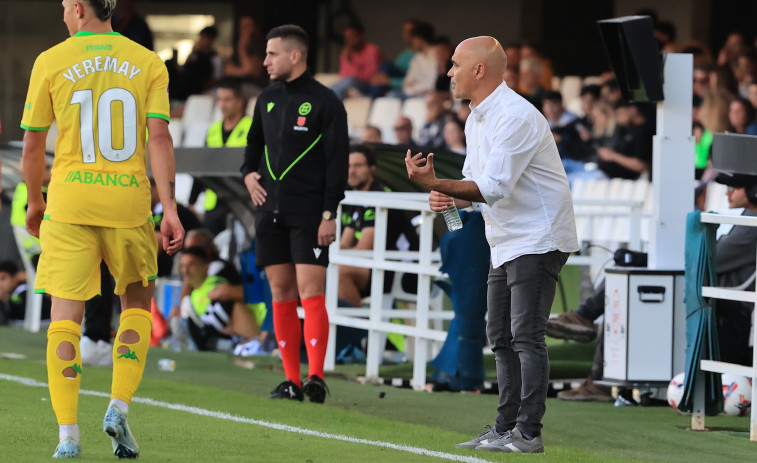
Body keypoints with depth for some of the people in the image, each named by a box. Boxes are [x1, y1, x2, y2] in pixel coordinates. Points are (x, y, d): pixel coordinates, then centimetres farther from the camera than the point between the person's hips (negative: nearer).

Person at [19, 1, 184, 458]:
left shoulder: (52, 61, 2)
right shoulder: (148, 63, 4)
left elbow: (32, 144, 4)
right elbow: (159, 136, -6)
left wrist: (35, 202, 19)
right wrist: (170, 209, -8)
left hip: (70, 203, -1)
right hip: (130, 202, 1)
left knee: (66, 314, 1)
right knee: (138, 303, 19)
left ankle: (68, 434, -6)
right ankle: (119, 408, 4)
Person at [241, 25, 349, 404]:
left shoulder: (325, 102, -5)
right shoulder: (267, 99, 13)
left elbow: (338, 160, -7)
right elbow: (255, 142, 28)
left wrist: (329, 214, -13)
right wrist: (248, 173, 7)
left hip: (309, 213, -6)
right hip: (271, 212, 6)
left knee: (310, 293, -12)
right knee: (281, 293, 4)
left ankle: (316, 378, -15)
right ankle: (292, 381, 7)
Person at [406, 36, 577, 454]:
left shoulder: (516, 117, -20)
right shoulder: (476, 120, 13)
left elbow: (494, 187, -27)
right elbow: (478, 183, 19)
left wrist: (436, 184, -34)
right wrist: (449, 198, -2)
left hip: (539, 240, -10)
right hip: (506, 243, 10)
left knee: (526, 335, -13)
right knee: (501, 338, 11)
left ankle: (528, 432, -15)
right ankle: (505, 428, 16)